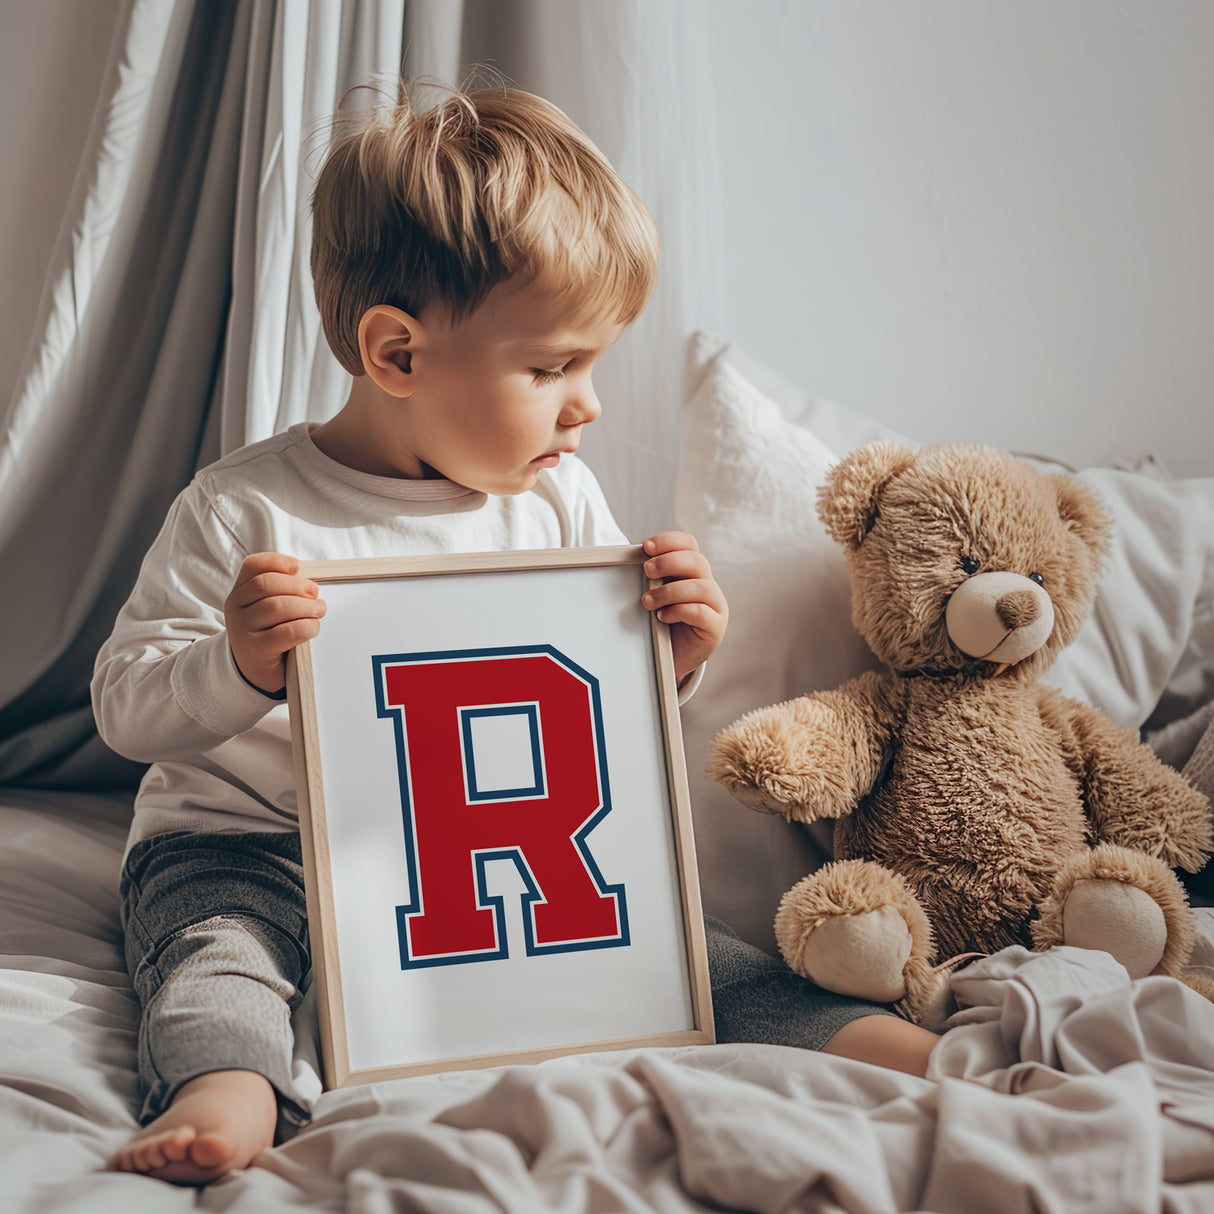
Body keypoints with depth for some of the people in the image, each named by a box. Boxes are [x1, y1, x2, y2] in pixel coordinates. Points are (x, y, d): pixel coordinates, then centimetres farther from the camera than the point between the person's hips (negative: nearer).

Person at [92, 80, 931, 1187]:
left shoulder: (559, 502, 0)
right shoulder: (247, 512, -14)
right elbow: (126, 706, -13)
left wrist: (669, 659, -14)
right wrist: (238, 667, -34)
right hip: (248, 841, -4)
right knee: (215, 943, -31)